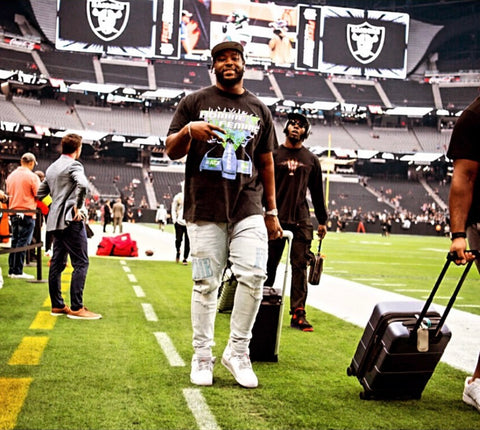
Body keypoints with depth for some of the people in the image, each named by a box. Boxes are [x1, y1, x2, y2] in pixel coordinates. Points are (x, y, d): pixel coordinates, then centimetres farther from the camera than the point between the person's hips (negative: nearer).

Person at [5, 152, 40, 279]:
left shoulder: (11, 176, 9)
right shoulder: (32, 176, -10)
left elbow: (8, 193, 17)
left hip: (13, 212, 6)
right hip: (27, 213, -6)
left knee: (15, 240, 14)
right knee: (23, 242, -4)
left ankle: (12, 269, 17)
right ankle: (17, 271, -4)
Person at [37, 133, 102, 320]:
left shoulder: (51, 168, 17)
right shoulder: (73, 165, -9)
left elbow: (40, 194, 21)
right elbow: (82, 185, -27)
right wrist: (78, 207, -17)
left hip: (56, 221, 9)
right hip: (71, 220, -9)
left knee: (57, 263, 11)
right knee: (81, 263, -7)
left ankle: (57, 306, 15)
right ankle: (76, 308, -10)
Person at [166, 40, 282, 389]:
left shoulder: (259, 110, 17)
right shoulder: (195, 102, 9)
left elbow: (267, 162, 19)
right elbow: (172, 151, 6)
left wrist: (271, 210, 15)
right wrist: (189, 131, -16)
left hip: (248, 208, 2)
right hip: (205, 209, -2)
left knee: (253, 276, -11)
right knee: (206, 284, 1)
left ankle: (238, 351, 4)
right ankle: (203, 357, 13)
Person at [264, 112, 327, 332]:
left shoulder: (311, 159, 13)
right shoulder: (274, 155, 6)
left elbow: (317, 192, 17)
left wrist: (322, 221, 17)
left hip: (302, 221, 2)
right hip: (276, 219, -1)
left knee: (300, 267, -3)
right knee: (269, 265, 2)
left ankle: (298, 314, -2)